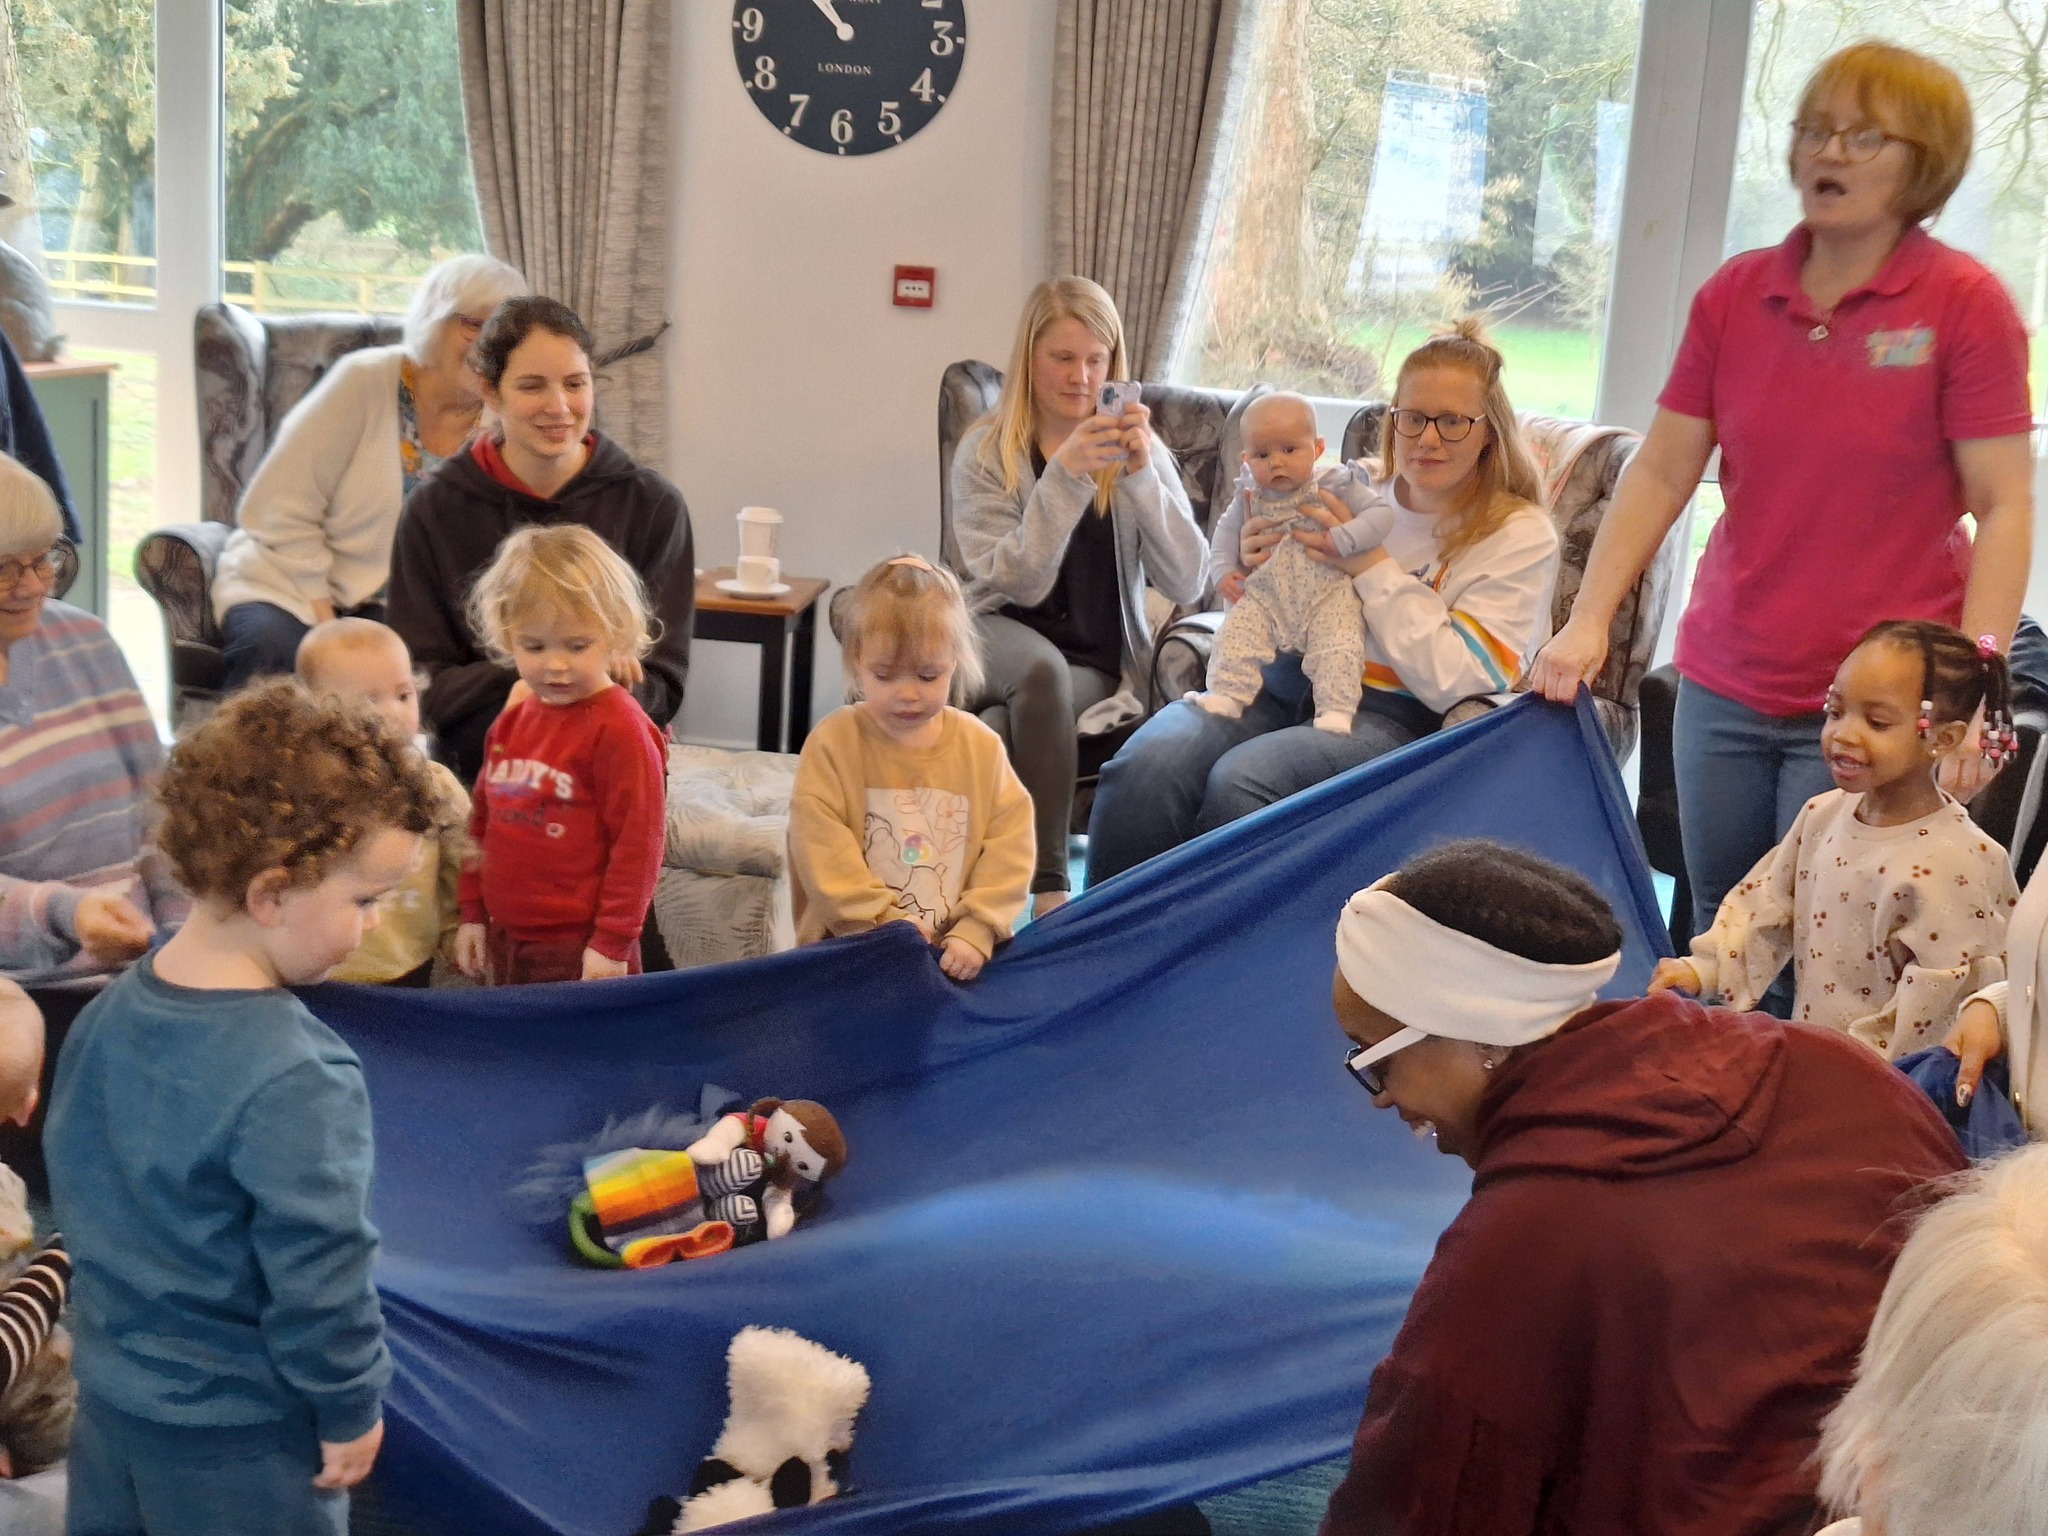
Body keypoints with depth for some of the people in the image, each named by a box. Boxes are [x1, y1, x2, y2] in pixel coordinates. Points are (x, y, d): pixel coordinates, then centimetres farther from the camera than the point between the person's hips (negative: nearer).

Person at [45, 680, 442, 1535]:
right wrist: (350, 1410, -9)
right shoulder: (295, 1078, -29)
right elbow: (316, 1275, -25)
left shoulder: (108, 1014, -3)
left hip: (109, 1391, 8)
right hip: (236, 1435, -7)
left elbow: (75, 1182, 10)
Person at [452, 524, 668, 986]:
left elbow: (638, 840, -15)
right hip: (504, 944, 7)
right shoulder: (513, 720, 9)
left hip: (582, 952, -7)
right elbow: (483, 822, 18)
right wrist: (473, 914, 16)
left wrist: (613, 943, -15)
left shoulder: (620, 728, -14)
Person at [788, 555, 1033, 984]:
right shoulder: (832, 743, -3)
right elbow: (821, 849, -8)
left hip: (954, 957, 2)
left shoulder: (981, 747, 6)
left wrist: (976, 931, -10)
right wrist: (886, 925, -12)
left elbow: (1010, 841, 3)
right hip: (850, 949, -2)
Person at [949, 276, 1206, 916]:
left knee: (1042, 695, -32)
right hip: (1000, 639, -1)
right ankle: (1050, 893, -33)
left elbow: (1187, 583, -9)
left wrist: (1142, 476, -21)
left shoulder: (1137, 450, 4)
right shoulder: (986, 449, 0)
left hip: (1097, 667, 1)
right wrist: (1066, 476, -23)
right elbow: (1015, 583, -13)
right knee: (1042, 668, -34)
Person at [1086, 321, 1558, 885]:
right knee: (1146, 764, -26)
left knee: (1239, 781, -33)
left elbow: (1459, 681, -10)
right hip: (1284, 676, 4)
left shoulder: (1520, 535, 1)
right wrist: (1254, 569, 1)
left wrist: (1373, 568, -12)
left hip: (1390, 713, -4)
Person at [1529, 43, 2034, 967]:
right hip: (1723, 688, 4)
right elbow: (1662, 473, 5)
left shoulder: (1966, 305, -7)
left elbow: (2003, 505, -9)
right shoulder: (1734, 294, 5)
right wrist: (1588, 621, -5)